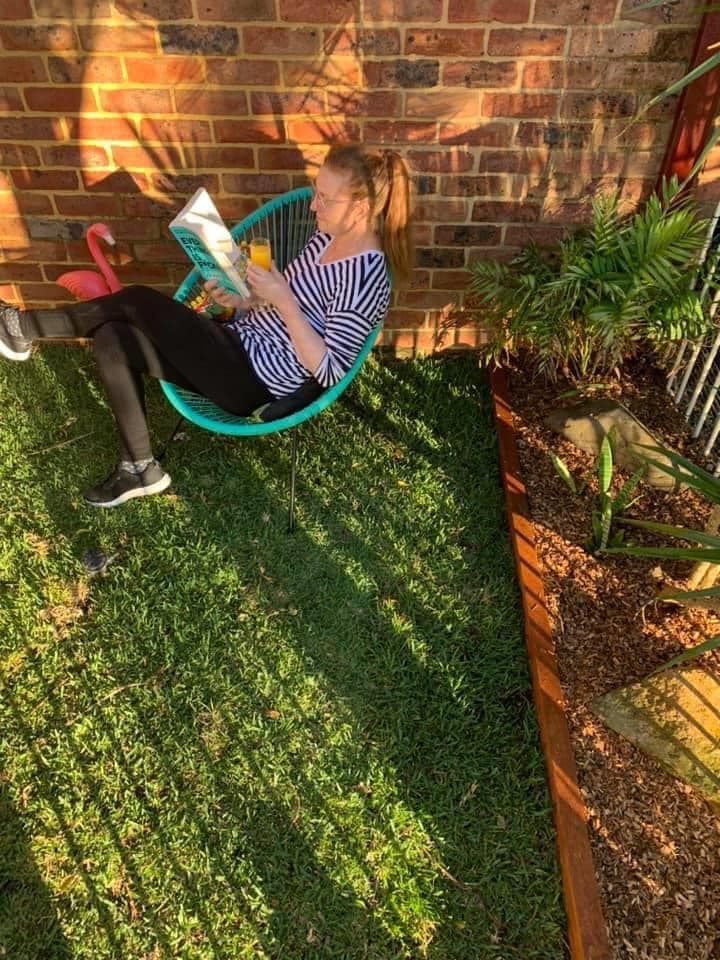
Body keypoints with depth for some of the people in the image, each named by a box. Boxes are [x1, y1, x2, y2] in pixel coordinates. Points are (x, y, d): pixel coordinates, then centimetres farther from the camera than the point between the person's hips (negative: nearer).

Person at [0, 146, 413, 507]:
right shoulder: (327, 237, 7)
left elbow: (329, 372, -24)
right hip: (243, 349, 9)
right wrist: (244, 301, -1)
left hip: (258, 385, -9)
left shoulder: (365, 278, -20)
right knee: (112, 340, -1)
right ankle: (140, 469, 8)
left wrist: (283, 301, -25)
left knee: (139, 302, -15)